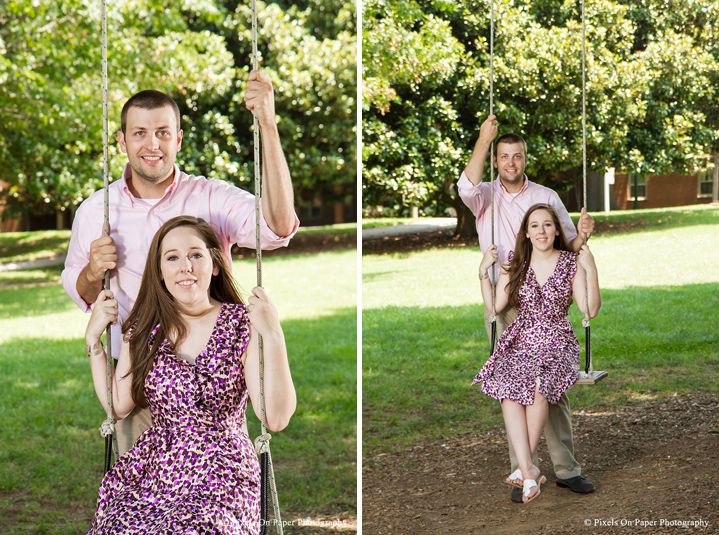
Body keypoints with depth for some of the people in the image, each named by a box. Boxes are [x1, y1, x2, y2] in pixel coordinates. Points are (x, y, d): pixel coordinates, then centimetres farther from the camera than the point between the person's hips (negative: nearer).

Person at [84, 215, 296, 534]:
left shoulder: (243, 325, -1)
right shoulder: (144, 327, 11)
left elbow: (276, 418, -8)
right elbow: (119, 405, 15)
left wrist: (273, 336, -16)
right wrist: (93, 337, 11)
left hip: (221, 479, -3)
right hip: (148, 470, 3)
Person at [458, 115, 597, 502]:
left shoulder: (547, 197, 9)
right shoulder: (486, 198, 6)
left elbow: (566, 248, 7)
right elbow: (467, 187, -19)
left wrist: (581, 237, -15)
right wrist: (483, 140, -23)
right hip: (502, 307, -1)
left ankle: (566, 469, 6)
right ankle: (522, 474, 6)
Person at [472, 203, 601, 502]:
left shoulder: (571, 263, 3)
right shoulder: (515, 264, 9)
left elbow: (590, 310, -4)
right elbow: (494, 306, 5)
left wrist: (590, 270, -14)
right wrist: (483, 272, -4)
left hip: (557, 343, -1)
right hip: (520, 342, 2)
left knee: (538, 386, -35)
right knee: (509, 388, -32)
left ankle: (526, 465, -20)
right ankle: (529, 472, -34)